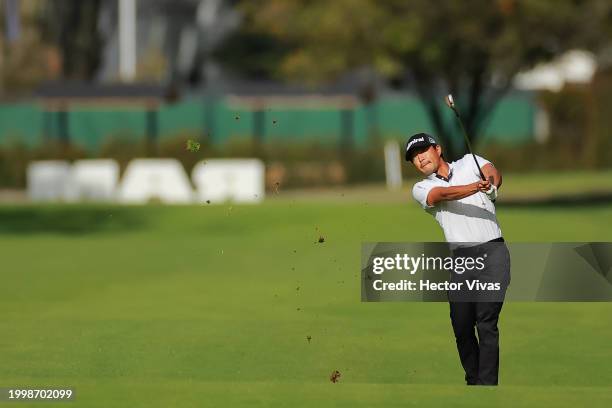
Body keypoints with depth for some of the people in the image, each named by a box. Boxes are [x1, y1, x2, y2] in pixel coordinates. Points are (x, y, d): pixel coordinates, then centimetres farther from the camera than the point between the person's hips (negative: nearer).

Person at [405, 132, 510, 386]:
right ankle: (473, 382, 13)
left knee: (486, 324, -11)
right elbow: (443, 195, -10)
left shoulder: (469, 163, 14)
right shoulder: (421, 189, 12)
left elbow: (493, 172, -6)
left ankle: (487, 386, -13)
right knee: (462, 327, -2)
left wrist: (492, 183, -32)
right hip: (460, 258, 3)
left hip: (492, 252, -3)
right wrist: (476, 187, -30)